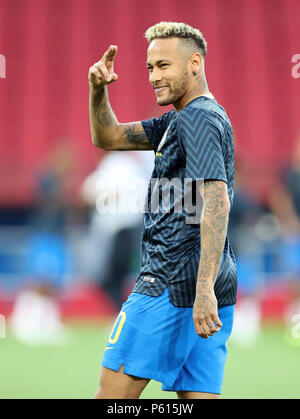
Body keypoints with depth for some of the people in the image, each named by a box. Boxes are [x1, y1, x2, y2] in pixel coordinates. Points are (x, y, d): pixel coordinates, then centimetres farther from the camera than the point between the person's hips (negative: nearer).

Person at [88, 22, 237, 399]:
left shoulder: (197, 118, -11)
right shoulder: (176, 121, 21)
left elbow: (216, 201, -23)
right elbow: (108, 138, 25)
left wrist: (204, 288, -31)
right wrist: (98, 91, 5)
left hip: (172, 283, -10)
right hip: (204, 289, 10)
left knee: (113, 392, -3)